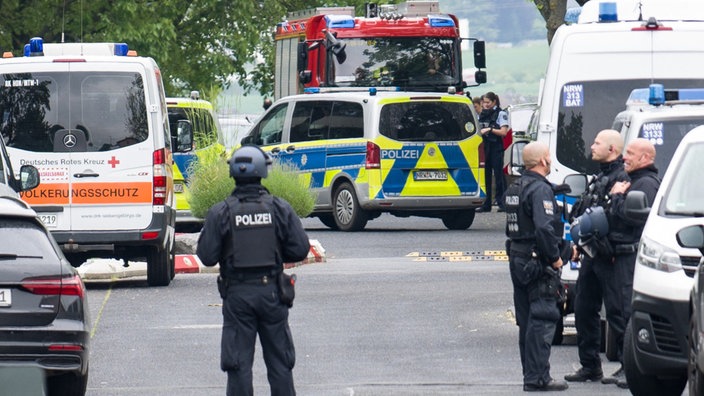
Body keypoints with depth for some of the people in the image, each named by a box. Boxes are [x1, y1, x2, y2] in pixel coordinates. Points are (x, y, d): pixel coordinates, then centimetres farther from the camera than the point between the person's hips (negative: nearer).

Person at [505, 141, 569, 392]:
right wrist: (555, 258, -17)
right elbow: (544, 228, -26)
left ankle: (531, 374, 19)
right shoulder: (540, 189, -16)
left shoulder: (515, 188, 14)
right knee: (543, 320, -8)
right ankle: (537, 378, -10)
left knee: (527, 320, 14)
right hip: (538, 263, -10)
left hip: (517, 259, 10)